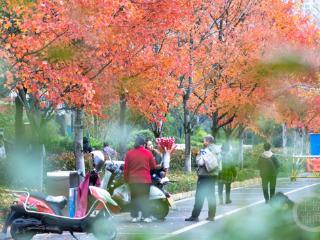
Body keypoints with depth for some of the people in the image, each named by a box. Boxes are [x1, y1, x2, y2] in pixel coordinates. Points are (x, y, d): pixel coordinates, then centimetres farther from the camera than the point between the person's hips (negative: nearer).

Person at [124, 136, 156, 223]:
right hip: (145, 180, -1)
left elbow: (126, 168, 3)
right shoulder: (148, 153, -4)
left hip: (133, 180, 1)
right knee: (145, 198, 4)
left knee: (134, 198, 9)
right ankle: (146, 216, 0)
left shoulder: (129, 153, 1)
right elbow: (153, 166, 6)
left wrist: (126, 179, 13)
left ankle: (134, 216, 7)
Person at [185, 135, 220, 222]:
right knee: (211, 196, 11)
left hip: (205, 175, -8)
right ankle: (211, 215, 12)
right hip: (213, 175, 8)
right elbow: (218, 163, 13)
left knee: (200, 196, -6)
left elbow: (200, 162, -17)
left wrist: (198, 156, -1)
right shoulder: (216, 151, 10)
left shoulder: (205, 151, -14)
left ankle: (195, 216, -7)